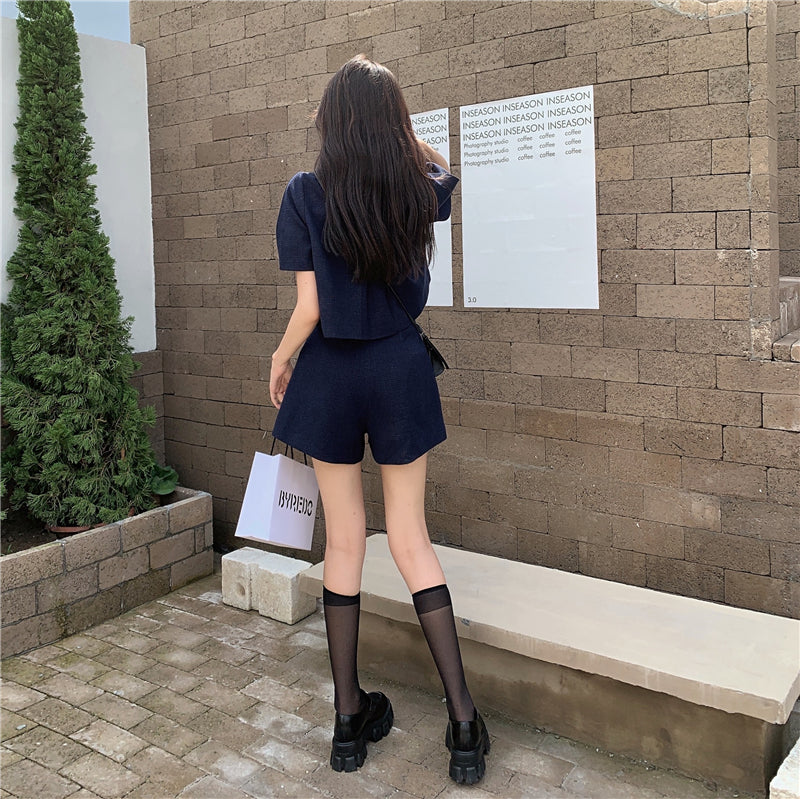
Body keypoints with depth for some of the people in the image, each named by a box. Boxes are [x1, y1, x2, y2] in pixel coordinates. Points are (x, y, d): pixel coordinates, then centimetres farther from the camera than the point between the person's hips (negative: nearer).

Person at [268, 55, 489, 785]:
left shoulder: (306, 194, -8)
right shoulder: (421, 192, -1)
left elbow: (308, 309, -10)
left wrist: (281, 361, 7)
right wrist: (390, 112, 26)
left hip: (330, 376, -1)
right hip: (400, 372, 2)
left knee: (344, 541, 8)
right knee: (412, 541, 8)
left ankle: (350, 719, 19)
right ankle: (463, 719, 7)